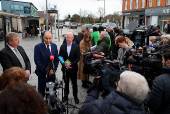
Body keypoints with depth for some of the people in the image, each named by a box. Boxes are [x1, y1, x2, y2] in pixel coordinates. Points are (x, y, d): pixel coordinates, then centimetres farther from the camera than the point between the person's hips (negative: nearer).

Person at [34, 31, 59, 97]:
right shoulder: (38, 47, -11)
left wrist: (54, 69, -6)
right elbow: (37, 61, -14)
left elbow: (57, 59, 8)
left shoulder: (54, 46, 3)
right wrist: (46, 71, -16)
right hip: (42, 73, -3)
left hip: (52, 73, 4)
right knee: (41, 91, 9)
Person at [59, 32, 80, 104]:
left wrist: (71, 64, -17)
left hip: (73, 68, -2)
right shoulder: (62, 46, 2)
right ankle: (66, 95, 30)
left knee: (74, 83, 9)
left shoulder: (76, 47, -5)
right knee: (66, 82, 15)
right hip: (65, 68, 2)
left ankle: (75, 96, 23)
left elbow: (78, 58, -7)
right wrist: (65, 64, -12)